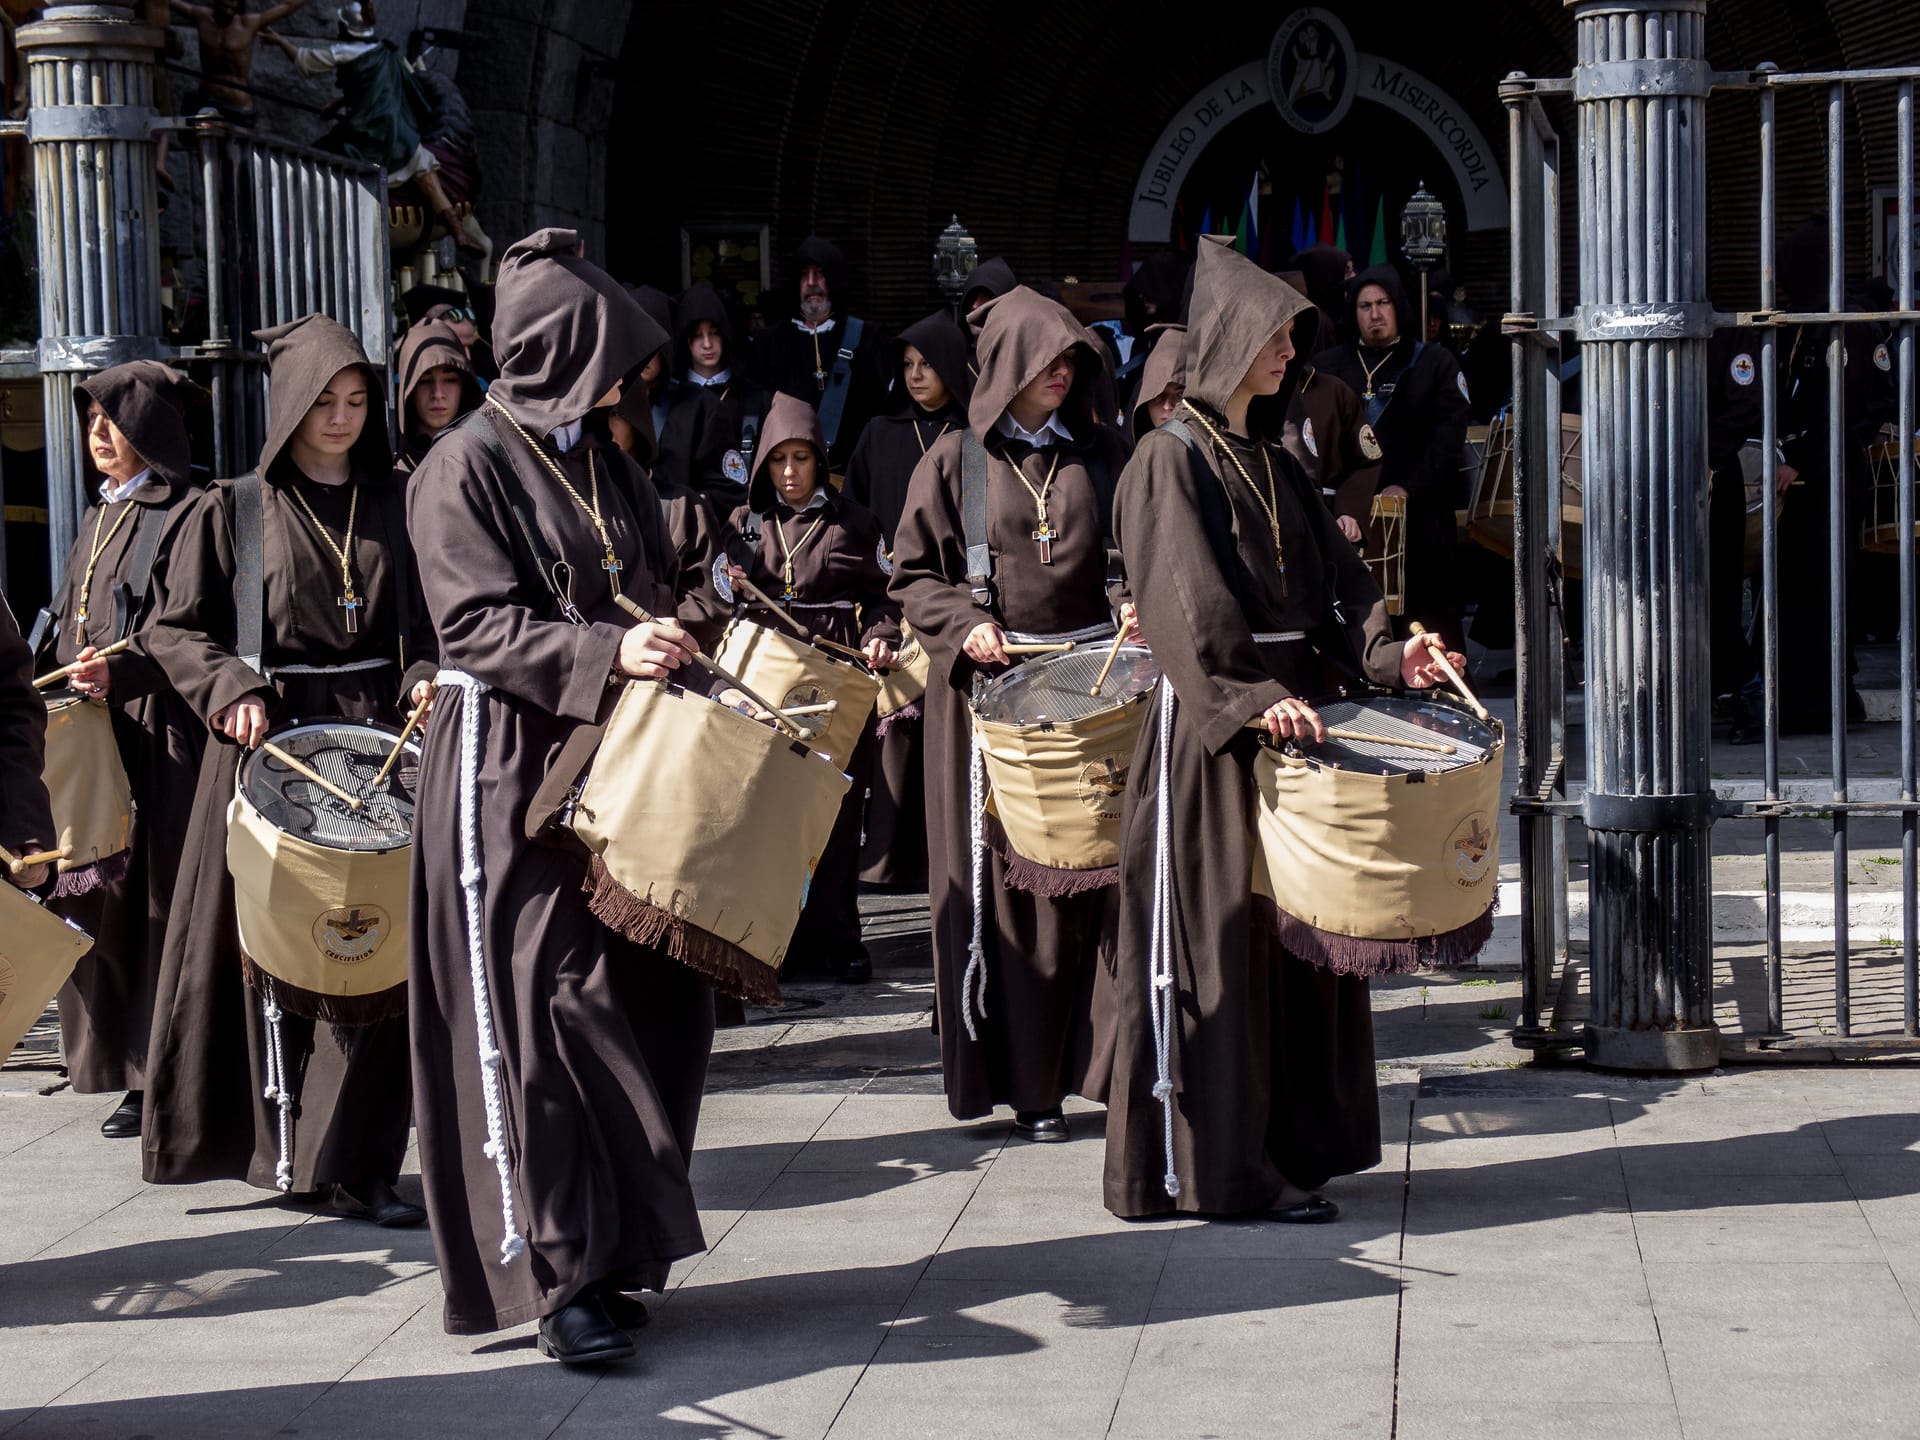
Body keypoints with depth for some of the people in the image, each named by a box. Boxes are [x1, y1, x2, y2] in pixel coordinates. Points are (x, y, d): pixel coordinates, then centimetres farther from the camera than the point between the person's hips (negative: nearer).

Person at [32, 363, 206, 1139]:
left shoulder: (185, 515, -5)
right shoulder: (99, 516, 20)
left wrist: (124, 671, -26)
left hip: (159, 736, -7)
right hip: (91, 739, 7)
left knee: (159, 902, -7)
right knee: (100, 901, 3)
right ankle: (129, 1073, 8)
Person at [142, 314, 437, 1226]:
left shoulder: (394, 508, 11)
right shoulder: (231, 512, 4)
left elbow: (430, 622, 15)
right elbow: (176, 630, 4)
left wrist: (424, 680, -5)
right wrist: (230, 692, -13)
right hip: (269, 741, -2)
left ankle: (352, 1162, 1)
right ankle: (274, 1146, 11)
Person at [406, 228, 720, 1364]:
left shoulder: (604, 465, 16)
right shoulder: (468, 468, -6)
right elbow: (478, 627, -15)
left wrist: (682, 644, 7)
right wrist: (607, 655, -26)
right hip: (512, 769, -7)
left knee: (648, 996, 4)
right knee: (538, 1010, -7)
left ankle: (613, 1247, 15)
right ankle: (556, 1277, -3)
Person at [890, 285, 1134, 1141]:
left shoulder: (1102, 454, 12)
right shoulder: (955, 461, 5)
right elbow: (913, 573, 6)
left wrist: (1136, 601, -6)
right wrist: (966, 624, -11)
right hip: (994, 688, -2)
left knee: (1104, 870, -4)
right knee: (1010, 883, -2)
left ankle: (1105, 1058, 5)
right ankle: (1029, 1084, 3)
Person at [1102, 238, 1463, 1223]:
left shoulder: (1270, 458, 17)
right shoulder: (1172, 458, -8)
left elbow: (1327, 574, 12)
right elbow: (1187, 606, -17)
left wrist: (1386, 651, -4)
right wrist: (1254, 697, -28)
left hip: (1287, 711, 8)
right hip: (1210, 730, -8)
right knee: (1220, 939, -5)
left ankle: (1288, 1139, 18)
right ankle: (1219, 1165, 0)